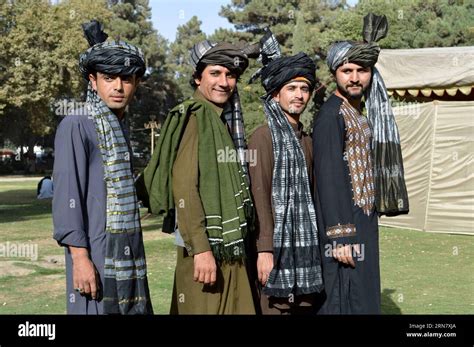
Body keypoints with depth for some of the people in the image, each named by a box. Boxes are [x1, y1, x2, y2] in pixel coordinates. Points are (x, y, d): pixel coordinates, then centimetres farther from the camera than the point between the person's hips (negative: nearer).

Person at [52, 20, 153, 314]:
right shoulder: (76, 127, -8)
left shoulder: (122, 127, 15)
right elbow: (67, 196, -14)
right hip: (96, 255, -7)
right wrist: (79, 257, -19)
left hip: (131, 256, 7)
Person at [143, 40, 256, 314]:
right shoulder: (193, 117, -11)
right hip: (205, 246, -8)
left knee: (235, 308, 12)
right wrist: (200, 248, -23)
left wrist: (240, 243, 15)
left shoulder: (226, 120, 15)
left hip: (230, 247, 8)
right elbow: (184, 188, -19)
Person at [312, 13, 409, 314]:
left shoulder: (359, 113, 13)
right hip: (346, 224, -9)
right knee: (347, 301, -6)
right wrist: (340, 236, -24)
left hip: (364, 220, 9)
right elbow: (328, 177, -21)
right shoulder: (332, 115, -15)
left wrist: (366, 226, 16)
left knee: (363, 297, 15)